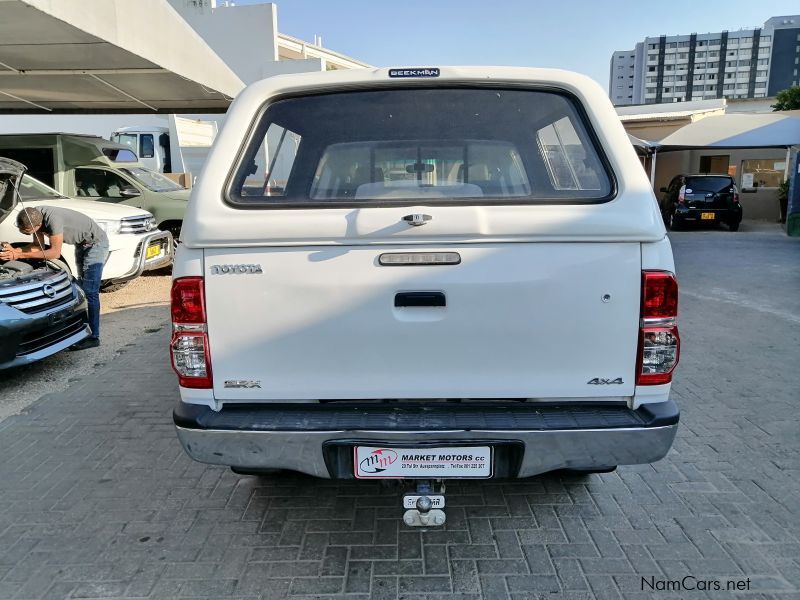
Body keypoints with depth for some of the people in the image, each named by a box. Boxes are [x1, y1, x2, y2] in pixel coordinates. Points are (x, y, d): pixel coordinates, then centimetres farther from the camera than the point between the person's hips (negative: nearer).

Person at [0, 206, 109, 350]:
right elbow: (39, 246, -2)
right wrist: (15, 251, -18)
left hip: (96, 243, -10)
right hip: (81, 244, 10)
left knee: (90, 291, -13)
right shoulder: (34, 216, -10)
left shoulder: (53, 219, -36)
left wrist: (20, 255, -28)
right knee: (82, 288, 16)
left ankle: (93, 337, -10)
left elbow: (55, 253, -29)